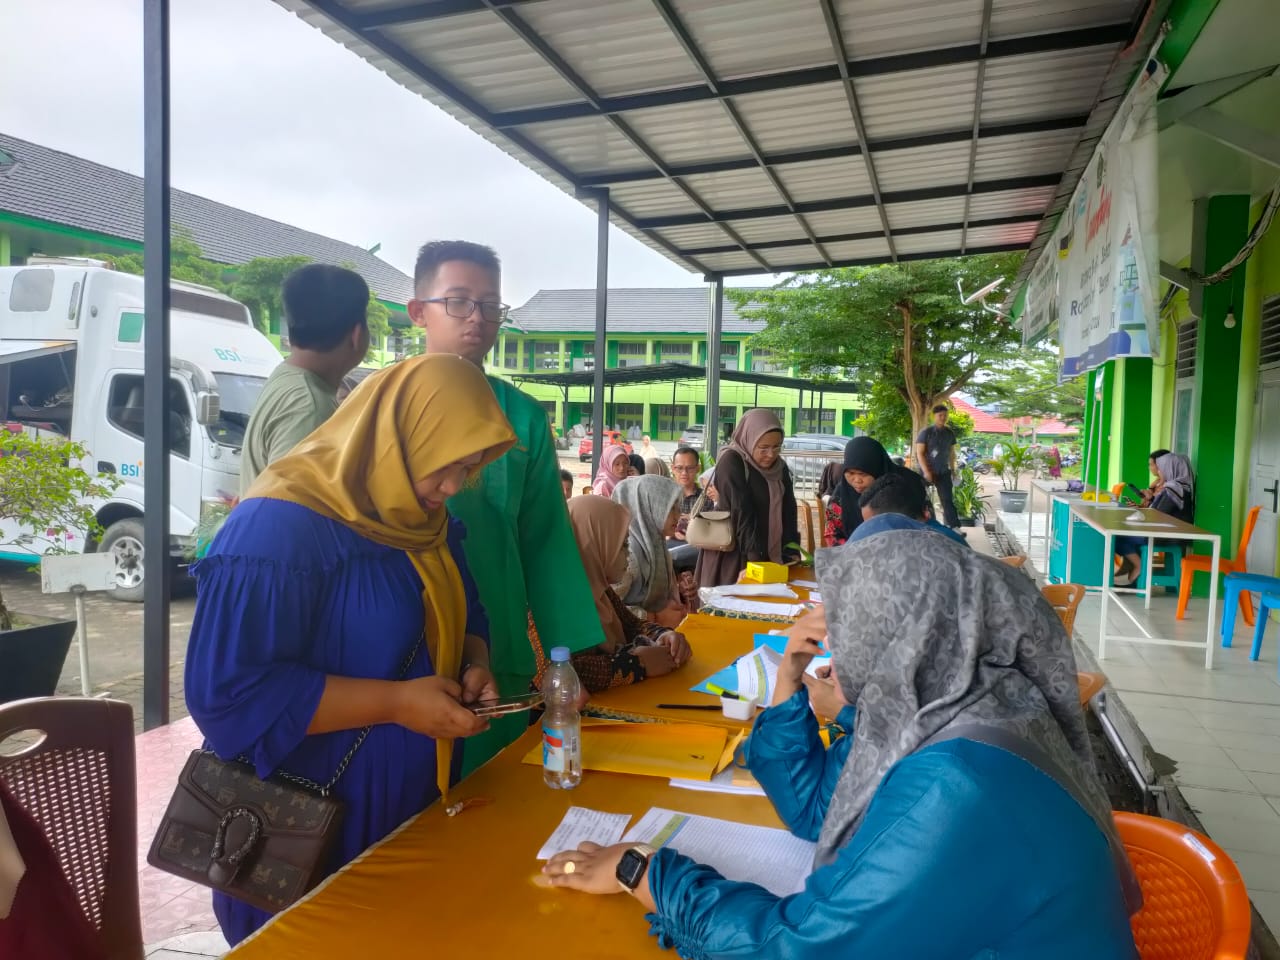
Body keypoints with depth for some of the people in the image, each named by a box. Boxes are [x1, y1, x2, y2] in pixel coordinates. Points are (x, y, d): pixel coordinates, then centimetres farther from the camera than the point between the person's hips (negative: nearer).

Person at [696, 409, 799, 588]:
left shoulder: (780, 467, 6)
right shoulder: (731, 462, -14)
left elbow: (788, 512, 2)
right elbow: (741, 512, -22)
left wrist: (791, 552, -10)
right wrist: (754, 556, -28)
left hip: (769, 554, 6)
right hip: (732, 553, -6)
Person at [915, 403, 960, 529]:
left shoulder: (950, 433, 6)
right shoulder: (926, 432, -8)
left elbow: (951, 452, 17)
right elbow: (919, 453, -11)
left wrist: (953, 469, 13)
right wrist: (926, 471, -18)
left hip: (944, 472, 3)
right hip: (928, 472, -3)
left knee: (948, 500, -4)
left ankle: (955, 528, -9)